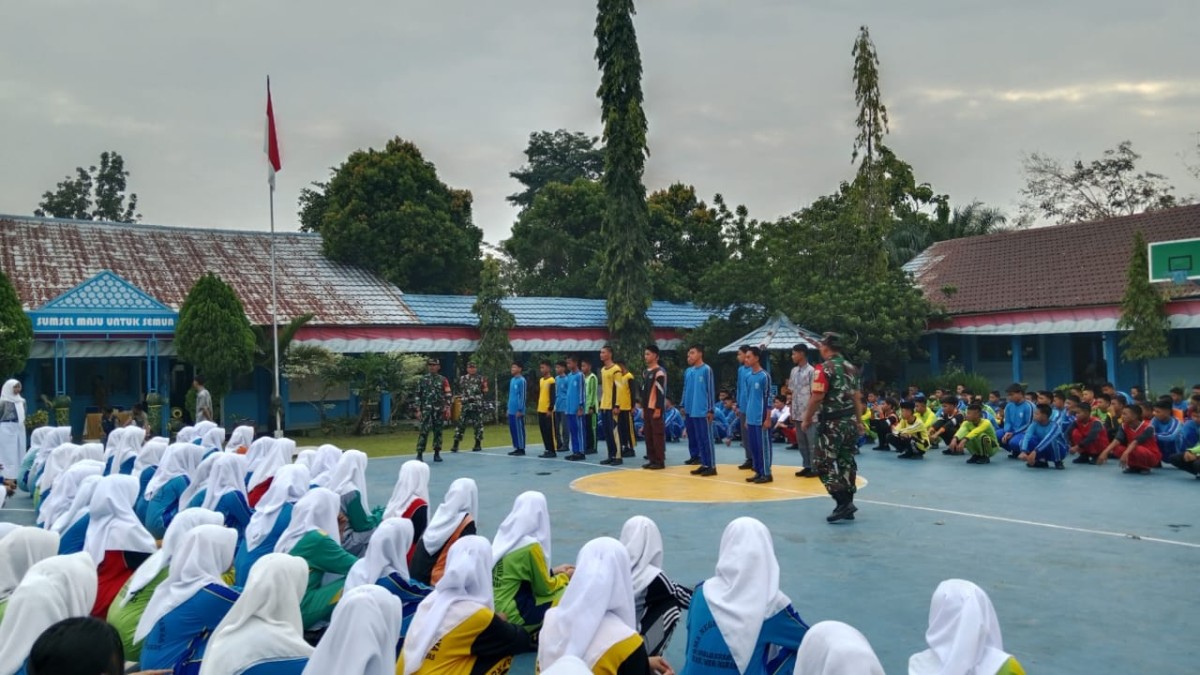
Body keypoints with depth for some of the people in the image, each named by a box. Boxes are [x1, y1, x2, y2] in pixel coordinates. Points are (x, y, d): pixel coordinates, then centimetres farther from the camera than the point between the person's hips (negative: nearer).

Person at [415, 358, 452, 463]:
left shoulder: (443, 380, 6)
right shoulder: (423, 380, 5)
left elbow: (447, 395, 4)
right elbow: (417, 395, 6)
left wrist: (448, 408, -4)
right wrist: (418, 410, 0)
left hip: (439, 410, 2)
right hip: (426, 409, -1)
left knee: (438, 431, 7)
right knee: (424, 431, -10)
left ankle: (437, 454, 15)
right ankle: (419, 454, -8)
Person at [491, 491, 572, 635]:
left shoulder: (505, 537, 4)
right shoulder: (530, 546, -19)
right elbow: (544, 588, -7)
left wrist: (553, 571, 18)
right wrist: (564, 577, 10)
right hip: (510, 615, -8)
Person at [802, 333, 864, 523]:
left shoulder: (825, 368, -13)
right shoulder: (851, 368, 11)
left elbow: (817, 398, -17)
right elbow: (857, 397, 14)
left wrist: (807, 419, -7)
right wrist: (859, 421, 21)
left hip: (833, 423, -8)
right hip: (850, 421, 8)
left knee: (823, 463, -2)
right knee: (847, 462, 12)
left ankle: (844, 502, -10)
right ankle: (847, 505, 16)